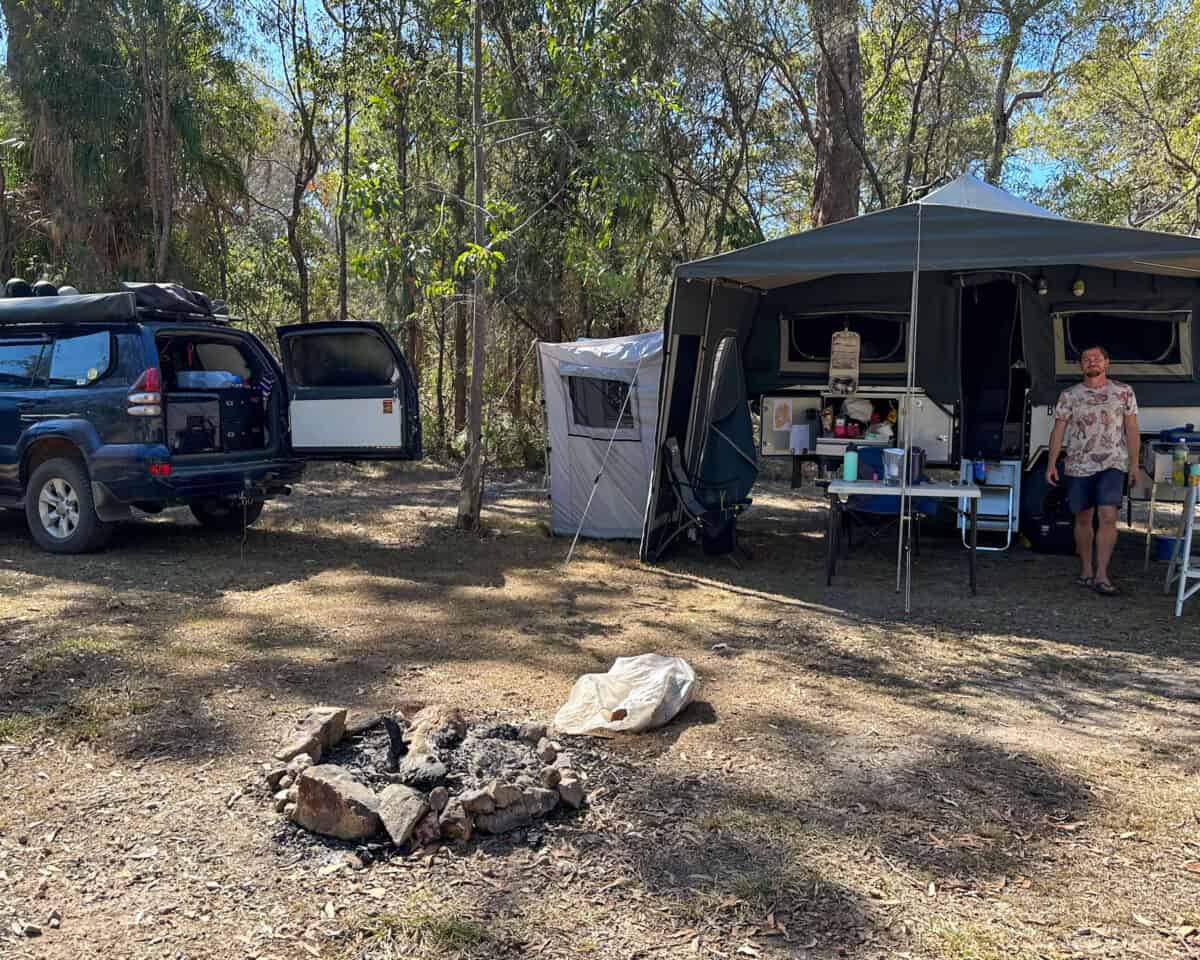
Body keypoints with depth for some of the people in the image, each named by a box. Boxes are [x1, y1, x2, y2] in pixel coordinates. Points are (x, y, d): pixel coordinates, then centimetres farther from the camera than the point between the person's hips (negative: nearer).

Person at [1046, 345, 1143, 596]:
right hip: (1078, 466, 1)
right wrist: (1052, 463, -4)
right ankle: (1086, 570, 19)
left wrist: (1134, 464, 1)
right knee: (1083, 519, 7)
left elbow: (1132, 430, 7)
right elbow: (1058, 430, 4)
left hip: (1112, 465, -1)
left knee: (1108, 517, -13)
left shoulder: (1124, 392, 5)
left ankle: (1101, 575, -10)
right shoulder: (1069, 395, 5)